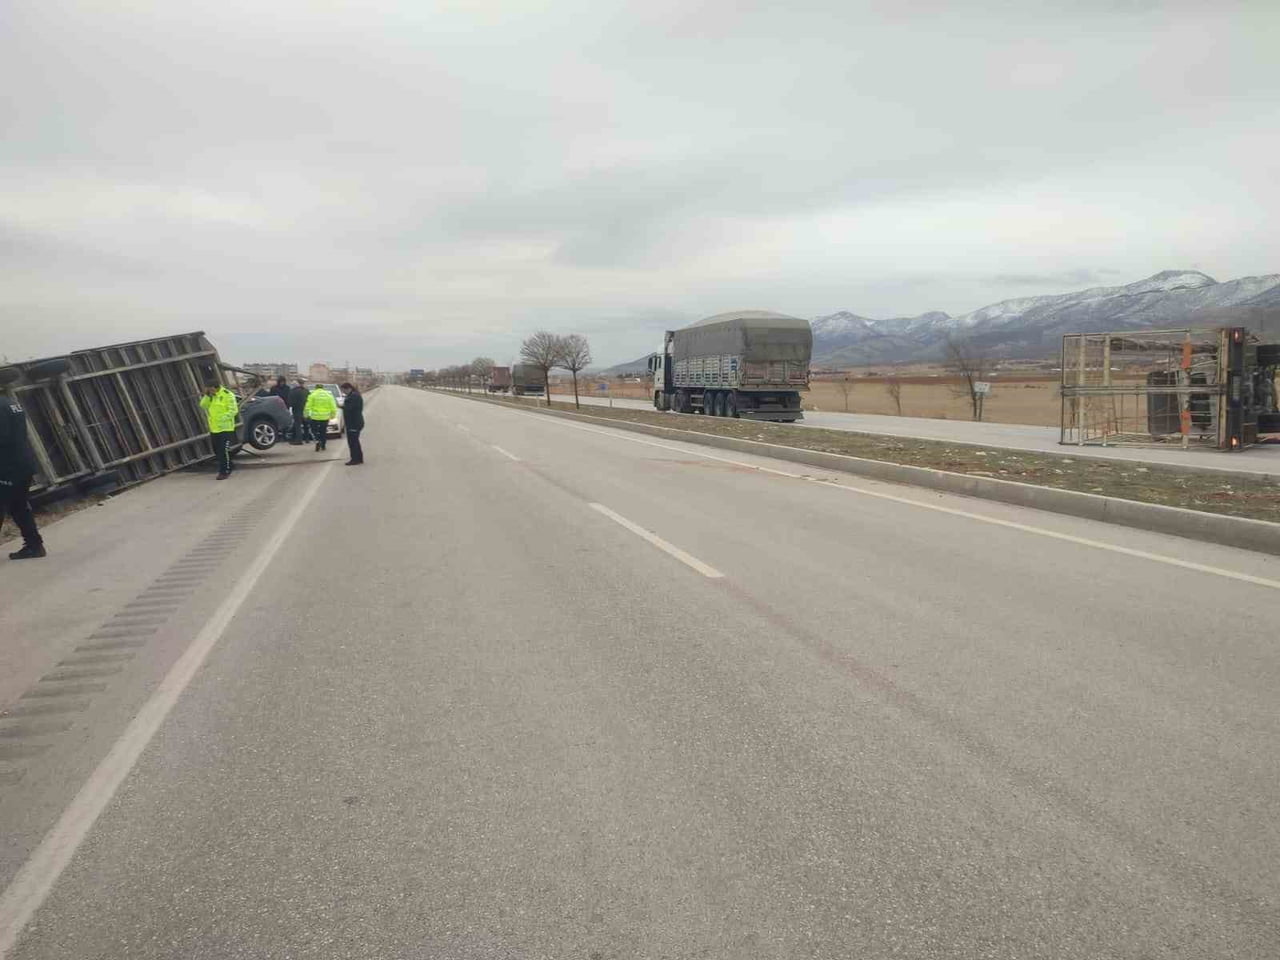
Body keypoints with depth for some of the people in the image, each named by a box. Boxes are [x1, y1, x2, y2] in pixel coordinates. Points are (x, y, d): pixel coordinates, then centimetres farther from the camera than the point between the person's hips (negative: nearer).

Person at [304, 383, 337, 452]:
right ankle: (323, 446, 19)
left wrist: (306, 415, 3)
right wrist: (332, 415, 13)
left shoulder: (312, 395, -1)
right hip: (325, 417, 3)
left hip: (315, 416, -3)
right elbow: (333, 407, 3)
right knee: (323, 431, 15)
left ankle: (317, 440, -11)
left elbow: (308, 407, -7)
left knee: (314, 430, 13)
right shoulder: (329, 395, 7)